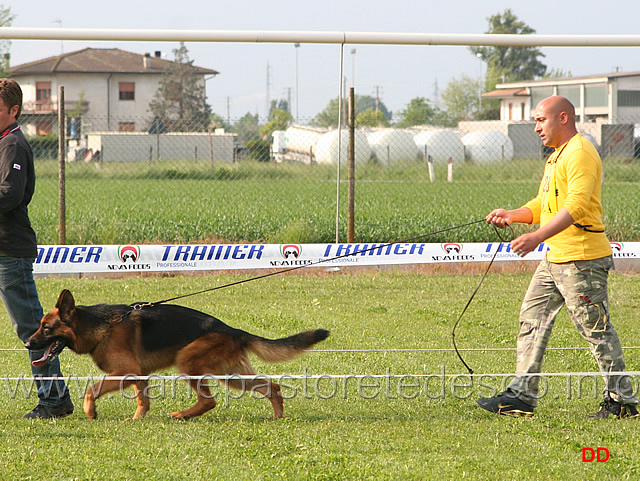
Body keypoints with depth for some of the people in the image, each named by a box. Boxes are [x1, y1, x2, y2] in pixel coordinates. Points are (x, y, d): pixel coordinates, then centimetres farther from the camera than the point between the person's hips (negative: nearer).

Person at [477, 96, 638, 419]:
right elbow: (543, 205, 24)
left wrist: (537, 237, -31)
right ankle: (522, 395, 9)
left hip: (582, 259, -11)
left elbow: (576, 206, -25)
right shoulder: (557, 157, 20)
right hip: (555, 258, 11)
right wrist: (512, 216, 7)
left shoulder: (580, 153, -14)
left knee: (596, 329, -5)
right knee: (533, 318, 7)